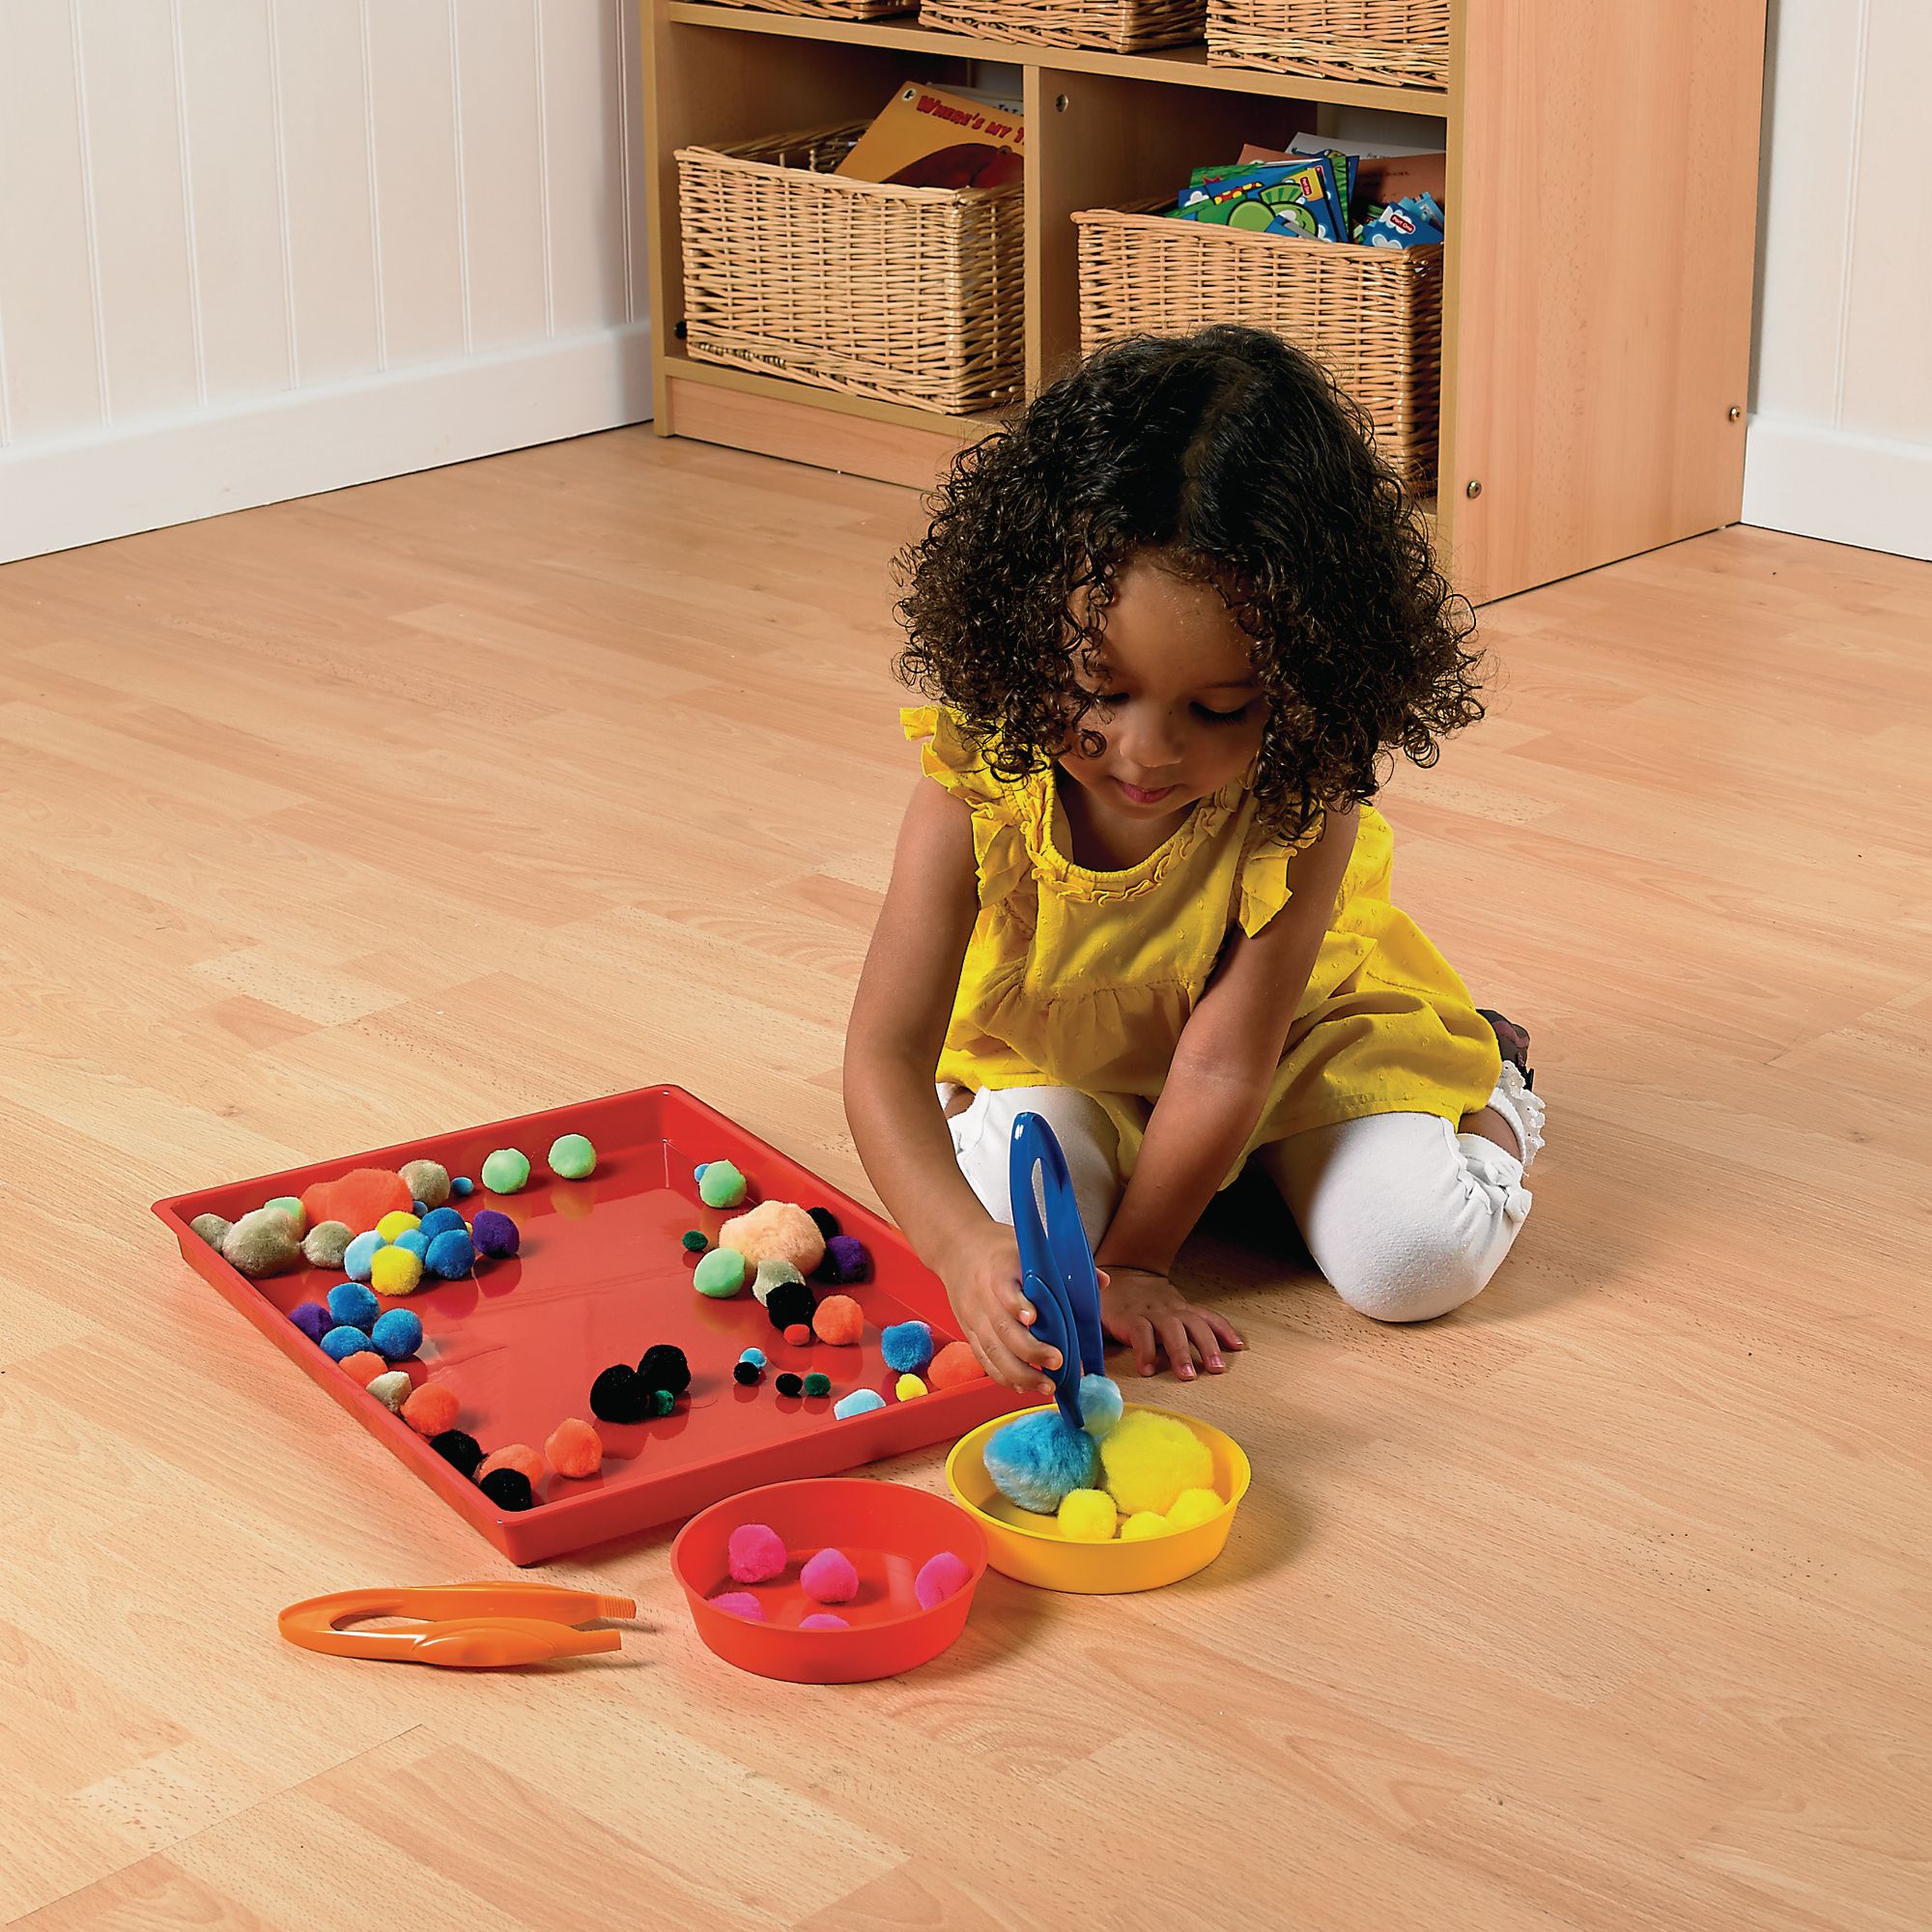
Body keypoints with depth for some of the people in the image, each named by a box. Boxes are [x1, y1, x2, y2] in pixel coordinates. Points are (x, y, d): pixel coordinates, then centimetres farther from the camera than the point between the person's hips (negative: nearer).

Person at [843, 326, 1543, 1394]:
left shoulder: (1300, 811, -34)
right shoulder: (979, 783, -32)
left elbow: (1224, 1061, -28)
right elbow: (884, 1050, -34)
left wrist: (1131, 1260, -27)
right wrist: (962, 1244, -51)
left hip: (1293, 1032, -1)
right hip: (1055, 1059, 1)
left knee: (1414, 1260, -19)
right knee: (1008, 1218, -27)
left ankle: (1477, 1084, 14)